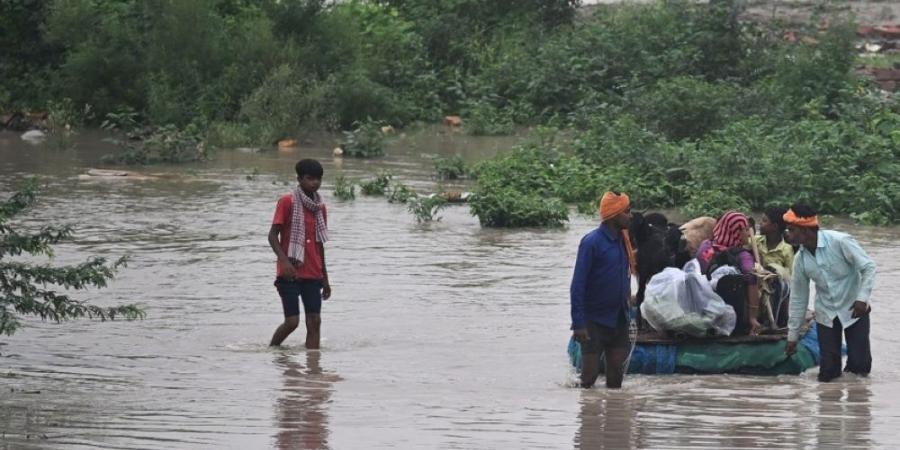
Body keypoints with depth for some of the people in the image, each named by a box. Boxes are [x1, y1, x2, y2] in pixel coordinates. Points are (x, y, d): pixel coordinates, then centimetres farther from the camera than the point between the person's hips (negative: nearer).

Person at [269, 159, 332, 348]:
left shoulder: (320, 207, 12)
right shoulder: (287, 202, -6)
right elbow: (273, 235, -8)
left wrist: (325, 278, 20)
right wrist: (284, 260, -24)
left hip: (313, 275, 5)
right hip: (291, 273, -5)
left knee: (314, 322, -1)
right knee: (292, 321, -8)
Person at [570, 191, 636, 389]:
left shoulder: (623, 240, 7)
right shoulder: (592, 242, -15)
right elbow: (578, 285, -16)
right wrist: (578, 324, -20)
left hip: (619, 321, 6)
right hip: (595, 322, -6)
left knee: (616, 376, 8)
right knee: (590, 375, -2)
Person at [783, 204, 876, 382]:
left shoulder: (840, 242, -22)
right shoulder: (800, 259, -6)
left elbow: (868, 267, -17)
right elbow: (798, 297, 3)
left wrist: (862, 298, -28)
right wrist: (792, 336, 6)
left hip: (854, 309, -4)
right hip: (826, 314, 4)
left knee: (860, 366, -6)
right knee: (827, 373, -4)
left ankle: (855, 364, 27)